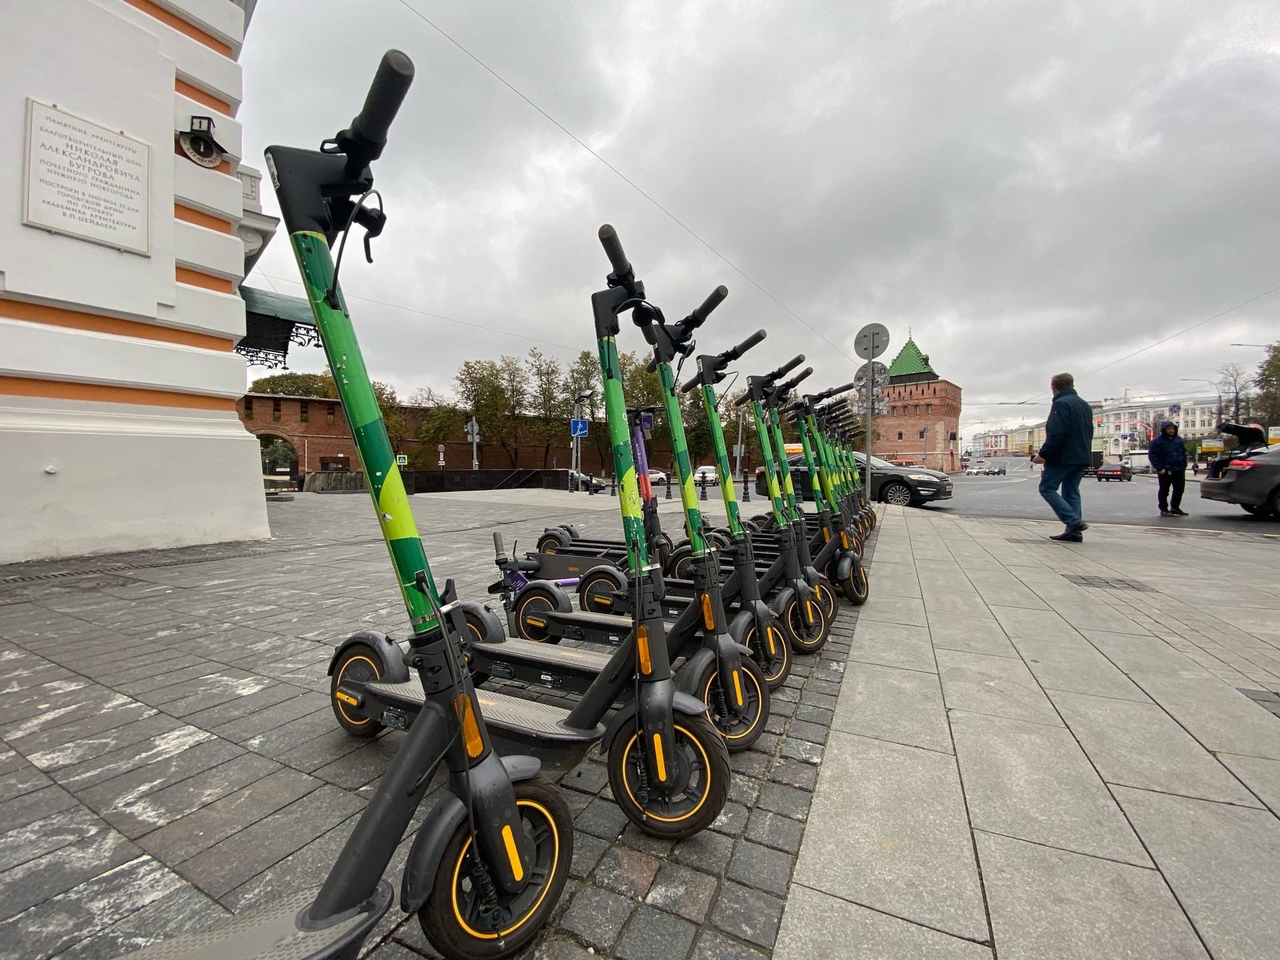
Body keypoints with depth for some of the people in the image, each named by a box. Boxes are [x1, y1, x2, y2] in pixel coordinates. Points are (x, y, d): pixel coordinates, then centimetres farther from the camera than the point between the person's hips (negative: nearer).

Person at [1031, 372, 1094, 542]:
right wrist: (1082, 453, 24)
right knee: (1071, 492, 10)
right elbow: (1088, 433, 23)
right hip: (1082, 458, 9)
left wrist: (1043, 454, -17)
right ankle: (1074, 532, 7)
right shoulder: (1085, 405, 20)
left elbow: (1056, 434, -22)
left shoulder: (1061, 404, -11)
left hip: (1062, 457, -9)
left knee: (1047, 488, -2)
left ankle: (1074, 521, -12)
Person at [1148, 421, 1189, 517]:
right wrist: (1159, 468, -16)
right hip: (1165, 471, -6)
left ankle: (1175, 508, 23)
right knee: (1164, 491, 0)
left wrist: (1183, 465, 9)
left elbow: (1184, 453, 19)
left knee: (1179, 490, 11)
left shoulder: (1179, 440, 13)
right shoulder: (1158, 441, -7)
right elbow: (1152, 455, -11)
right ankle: (1164, 510, 6)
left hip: (1179, 470, 6)